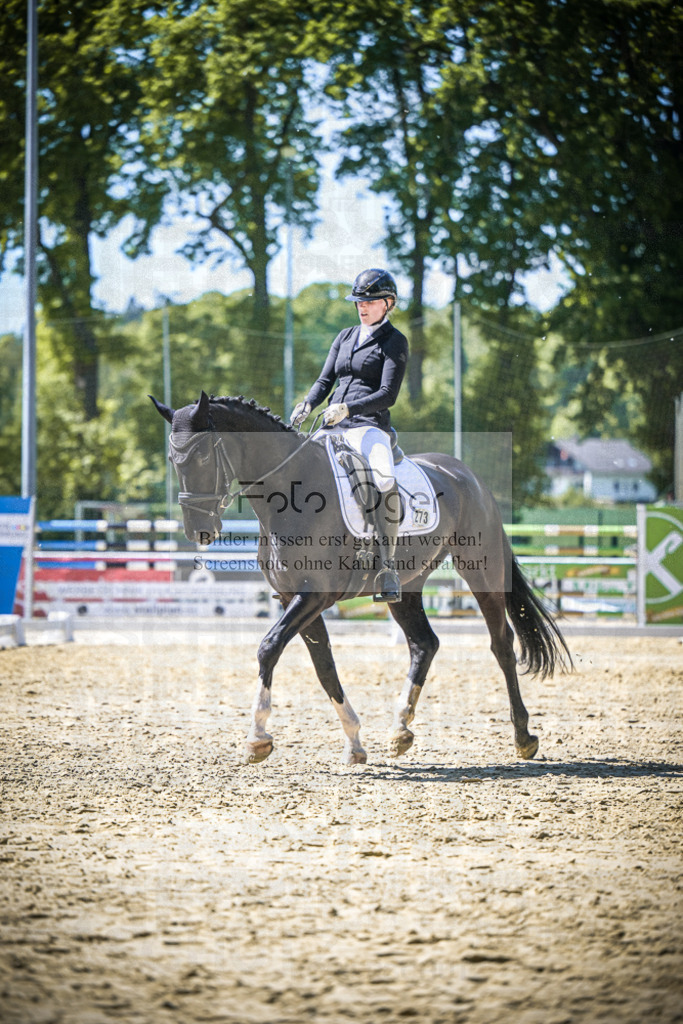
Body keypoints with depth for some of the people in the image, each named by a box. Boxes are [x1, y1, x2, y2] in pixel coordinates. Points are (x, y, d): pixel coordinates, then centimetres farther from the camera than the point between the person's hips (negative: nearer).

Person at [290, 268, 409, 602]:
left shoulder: (394, 342, 0)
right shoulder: (345, 337, 19)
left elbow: (388, 395, -9)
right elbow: (325, 381, 17)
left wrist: (347, 408, -22)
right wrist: (307, 405, -5)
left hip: (369, 427, -7)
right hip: (333, 428, 7)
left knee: (384, 481, -35)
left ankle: (387, 565, -31)